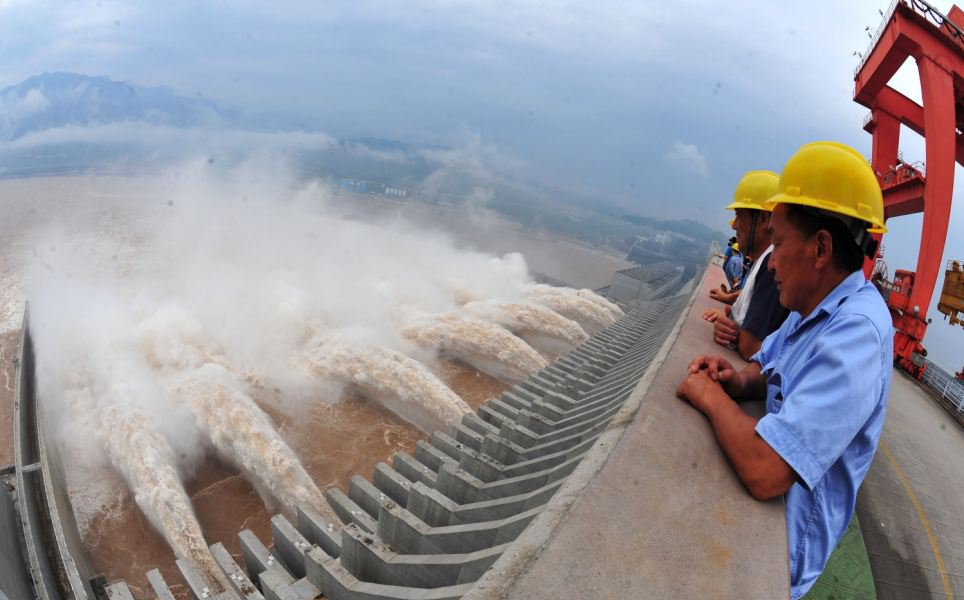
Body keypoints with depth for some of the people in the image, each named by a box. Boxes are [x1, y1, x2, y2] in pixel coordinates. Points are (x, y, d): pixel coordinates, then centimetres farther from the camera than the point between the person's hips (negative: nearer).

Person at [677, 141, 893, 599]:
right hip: (765, 506, 8)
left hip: (783, 533, -8)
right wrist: (741, 380, -8)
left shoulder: (855, 333, -30)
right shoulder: (815, 307, 0)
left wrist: (712, 396, -20)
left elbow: (765, 472, -38)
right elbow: (771, 367, 16)